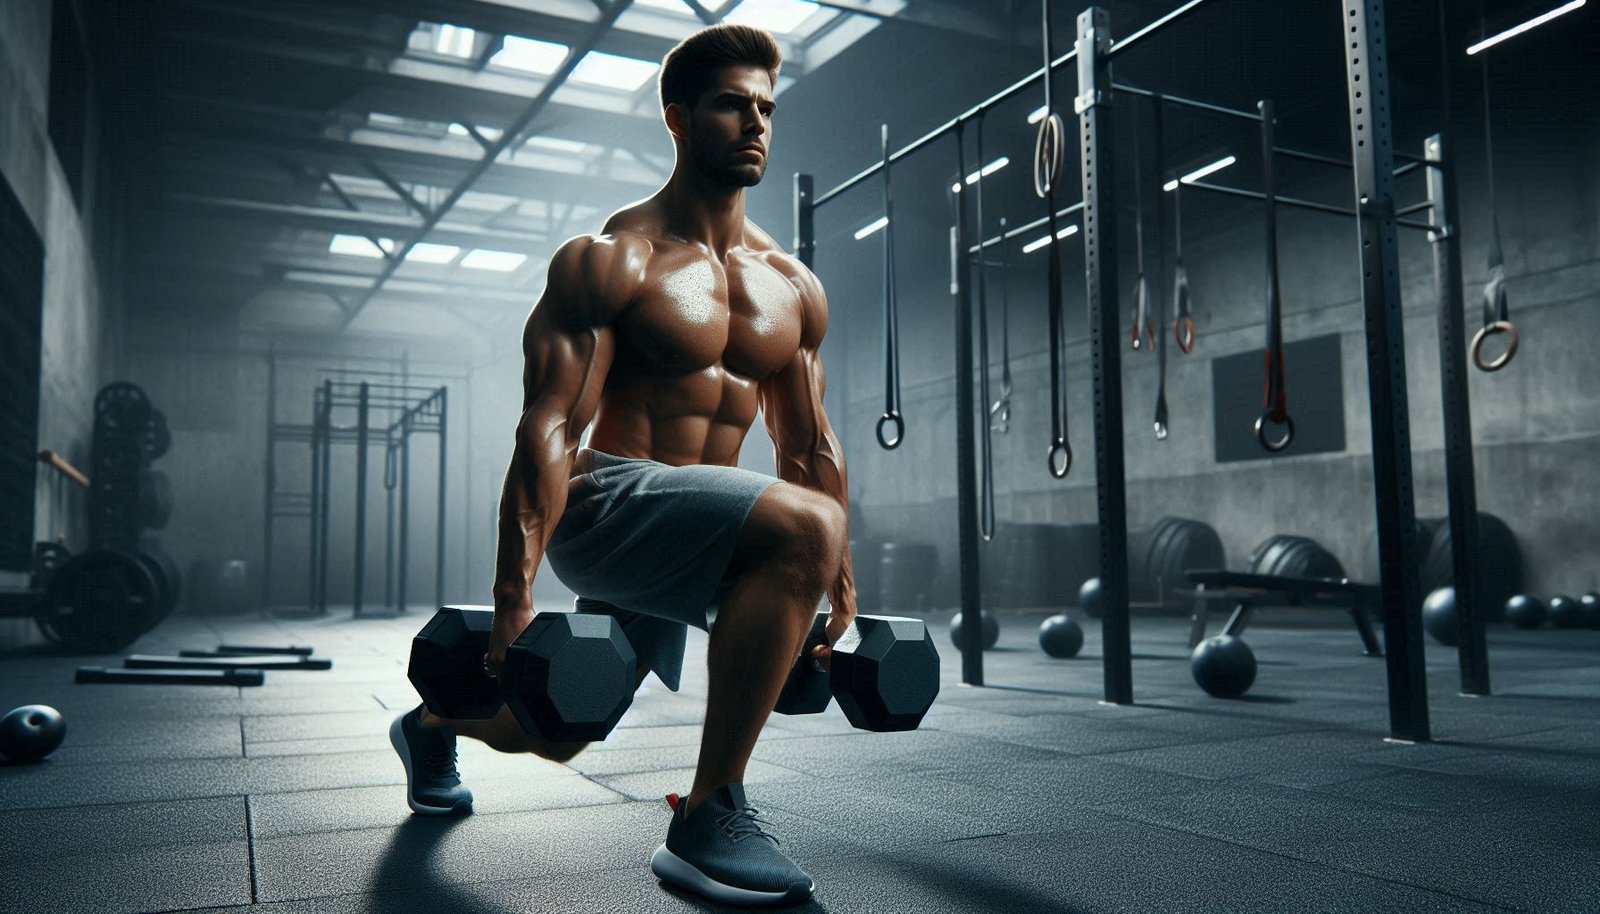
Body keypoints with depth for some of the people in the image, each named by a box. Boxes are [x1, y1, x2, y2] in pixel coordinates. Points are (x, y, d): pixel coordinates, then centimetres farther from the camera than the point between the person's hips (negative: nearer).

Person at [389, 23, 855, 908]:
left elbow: (809, 448, 12)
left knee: (558, 733, 21)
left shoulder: (793, 287, 9)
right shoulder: (610, 261, -8)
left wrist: (840, 595, 9)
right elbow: (548, 427, -16)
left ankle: (434, 725, 55)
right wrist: (513, 601, -23)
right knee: (805, 528, -34)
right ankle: (708, 817, -22)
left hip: (678, 531, 7)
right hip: (603, 507, -7)